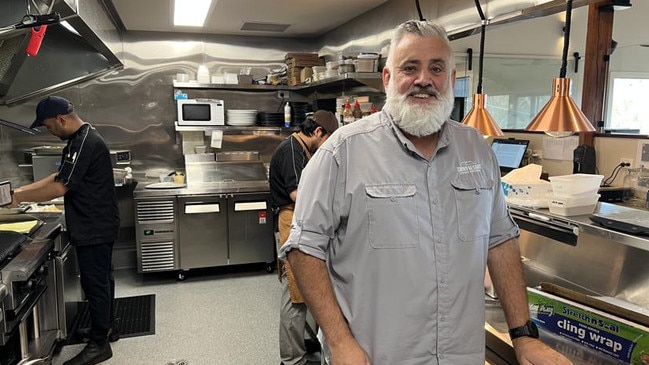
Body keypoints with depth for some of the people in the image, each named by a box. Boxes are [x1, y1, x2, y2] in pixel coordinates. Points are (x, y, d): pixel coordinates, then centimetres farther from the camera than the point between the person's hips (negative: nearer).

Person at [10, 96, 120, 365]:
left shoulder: (85, 143, -22)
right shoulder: (82, 138, 11)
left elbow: (60, 187, -23)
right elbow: (61, 176, 19)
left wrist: (19, 197, -10)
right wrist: (25, 188, 10)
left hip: (94, 229, -10)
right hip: (97, 226, 10)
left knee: (95, 283, -1)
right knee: (101, 279, 19)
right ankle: (107, 327, 33)